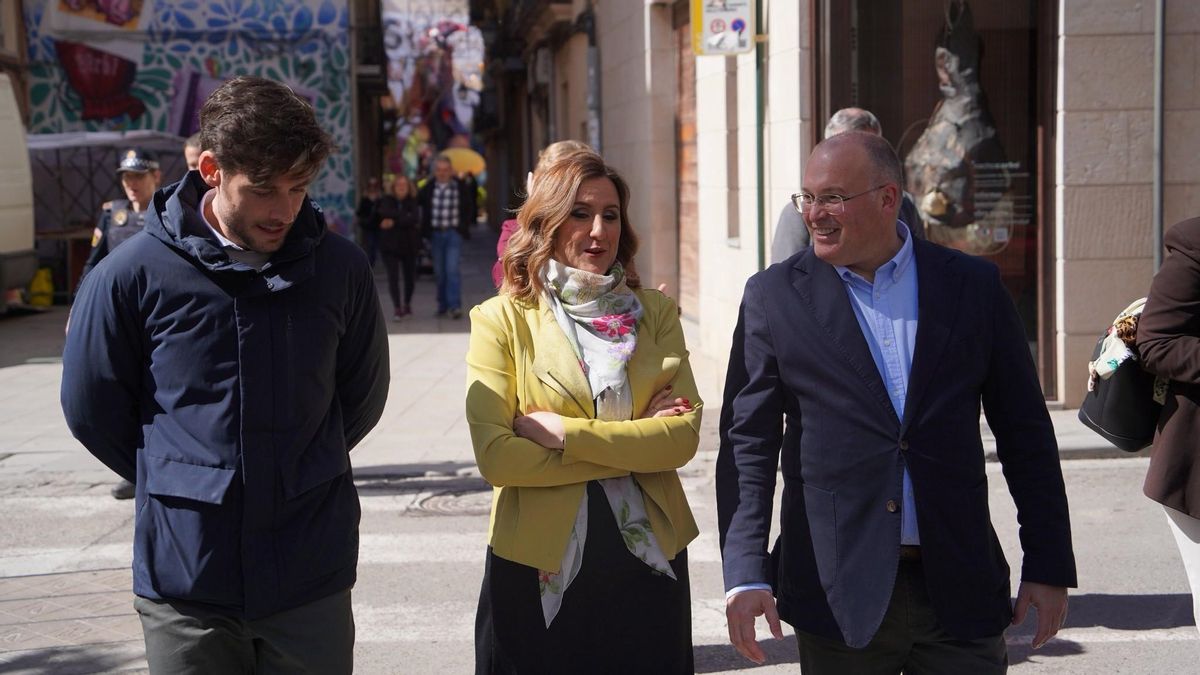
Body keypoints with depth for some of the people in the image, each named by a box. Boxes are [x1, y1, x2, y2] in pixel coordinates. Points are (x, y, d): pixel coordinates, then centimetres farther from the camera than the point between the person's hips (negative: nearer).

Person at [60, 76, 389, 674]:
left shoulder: (338, 268, -3)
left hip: (312, 577, 1)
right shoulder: (133, 275, -9)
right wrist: (177, 481, 10)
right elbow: (93, 409, 4)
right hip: (184, 580, -1)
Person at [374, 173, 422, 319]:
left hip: (409, 245, 1)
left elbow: (414, 219, -16)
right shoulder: (386, 201, 3)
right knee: (393, 277, -9)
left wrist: (394, 222, -19)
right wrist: (404, 216, -16)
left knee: (410, 277, 9)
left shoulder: (413, 202, 2)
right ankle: (397, 308, -4)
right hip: (390, 245, -1)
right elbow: (384, 213, -18)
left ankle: (407, 303, 32)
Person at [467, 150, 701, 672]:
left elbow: (685, 435, -8)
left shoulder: (655, 314, 5)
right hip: (539, 567, -2)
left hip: (648, 560, 2)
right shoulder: (502, 320, -3)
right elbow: (495, 457, -14)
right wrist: (633, 446, -12)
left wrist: (566, 433, -16)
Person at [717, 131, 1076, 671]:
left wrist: (1049, 566, 4)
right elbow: (747, 444, -2)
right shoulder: (774, 297, 1)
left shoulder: (973, 286, 4)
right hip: (839, 592, -1)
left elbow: (1025, 434, 6)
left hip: (959, 591, 1)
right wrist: (745, 573, -11)